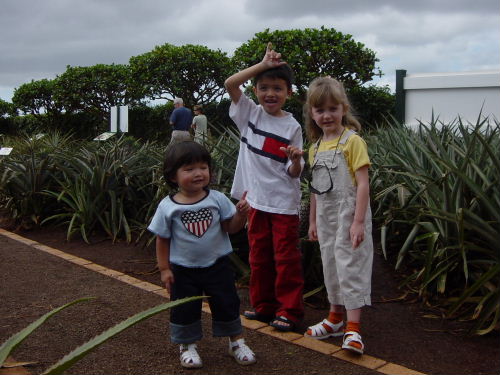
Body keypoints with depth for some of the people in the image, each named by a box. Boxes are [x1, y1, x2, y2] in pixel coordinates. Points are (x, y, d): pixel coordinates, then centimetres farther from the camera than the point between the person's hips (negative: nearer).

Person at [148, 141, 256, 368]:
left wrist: (241, 214, -23)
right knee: (184, 308, 10)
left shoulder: (217, 199, -9)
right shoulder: (168, 207, -11)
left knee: (227, 303, 12)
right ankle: (187, 345, 32)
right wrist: (164, 268, -5)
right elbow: (162, 239, -4)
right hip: (184, 270, -1)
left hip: (217, 264, 1)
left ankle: (236, 341, 32)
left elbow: (231, 228, -5)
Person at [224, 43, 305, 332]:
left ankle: (289, 310, 16)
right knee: (259, 256, 14)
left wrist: (296, 159, -27)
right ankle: (263, 305, 28)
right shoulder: (250, 113, 2)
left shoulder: (292, 127, -5)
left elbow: (294, 173, -5)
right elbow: (230, 83, -12)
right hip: (256, 199, 4)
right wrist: (262, 65, -13)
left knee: (286, 258, 4)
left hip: (284, 203, -3)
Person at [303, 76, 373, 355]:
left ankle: (353, 328, 2)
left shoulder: (352, 141, -11)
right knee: (331, 267, 15)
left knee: (351, 267, -5)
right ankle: (336, 319, 29)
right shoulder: (315, 146, 10)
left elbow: (363, 184, -16)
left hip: (349, 216, -7)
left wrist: (358, 221, -21)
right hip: (326, 217, 7)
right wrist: (313, 221, 16)